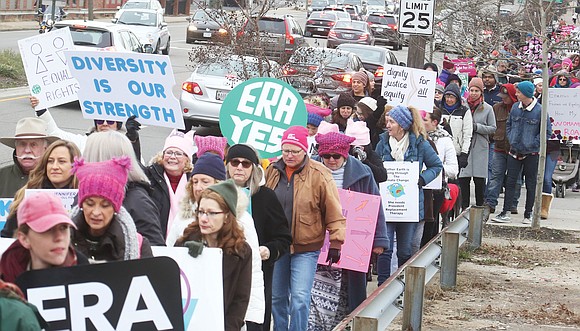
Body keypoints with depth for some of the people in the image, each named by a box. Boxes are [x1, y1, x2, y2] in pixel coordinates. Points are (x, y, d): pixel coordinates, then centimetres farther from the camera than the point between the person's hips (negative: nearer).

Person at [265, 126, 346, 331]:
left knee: (300, 297, -9)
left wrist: (336, 241, -10)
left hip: (306, 247, -5)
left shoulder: (318, 175, -11)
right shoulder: (272, 171, 2)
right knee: (277, 296, 14)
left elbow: (334, 212, -9)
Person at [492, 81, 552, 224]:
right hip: (514, 152, 4)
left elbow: (547, 131, -7)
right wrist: (512, 141, 1)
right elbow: (509, 125, 15)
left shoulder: (539, 110, -10)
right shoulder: (515, 107, 3)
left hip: (531, 154, -4)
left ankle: (528, 215, 15)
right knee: (510, 182, 0)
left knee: (530, 184, 7)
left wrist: (532, 145, -11)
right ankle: (505, 213, 2)